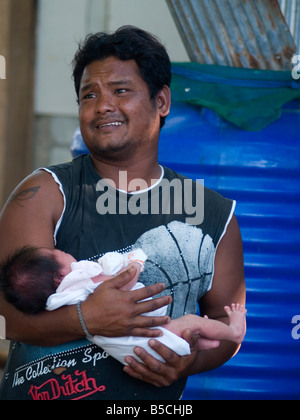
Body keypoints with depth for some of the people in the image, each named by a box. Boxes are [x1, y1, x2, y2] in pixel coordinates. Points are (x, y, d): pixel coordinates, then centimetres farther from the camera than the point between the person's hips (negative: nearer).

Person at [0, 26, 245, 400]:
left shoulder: (215, 214, 7)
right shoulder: (44, 194, 1)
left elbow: (228, 321, 12)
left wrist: (191, 361, -7)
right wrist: (85, 318, -22)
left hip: (152, 394, 2)